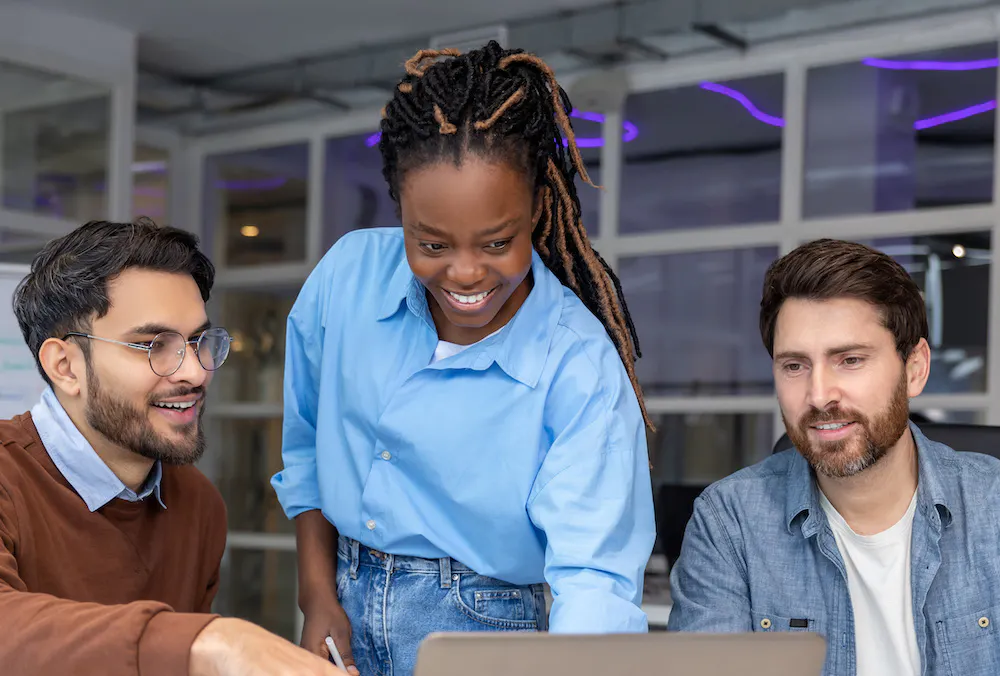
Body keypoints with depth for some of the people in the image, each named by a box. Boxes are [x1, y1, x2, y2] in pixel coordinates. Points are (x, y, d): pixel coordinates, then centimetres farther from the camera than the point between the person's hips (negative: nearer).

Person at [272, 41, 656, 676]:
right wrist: (319, 598, 4)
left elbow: (594, 575, -25)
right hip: (345, 616, 3)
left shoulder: (580, 367, -19)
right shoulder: (349, 273, -8)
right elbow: (307, 444, 6)